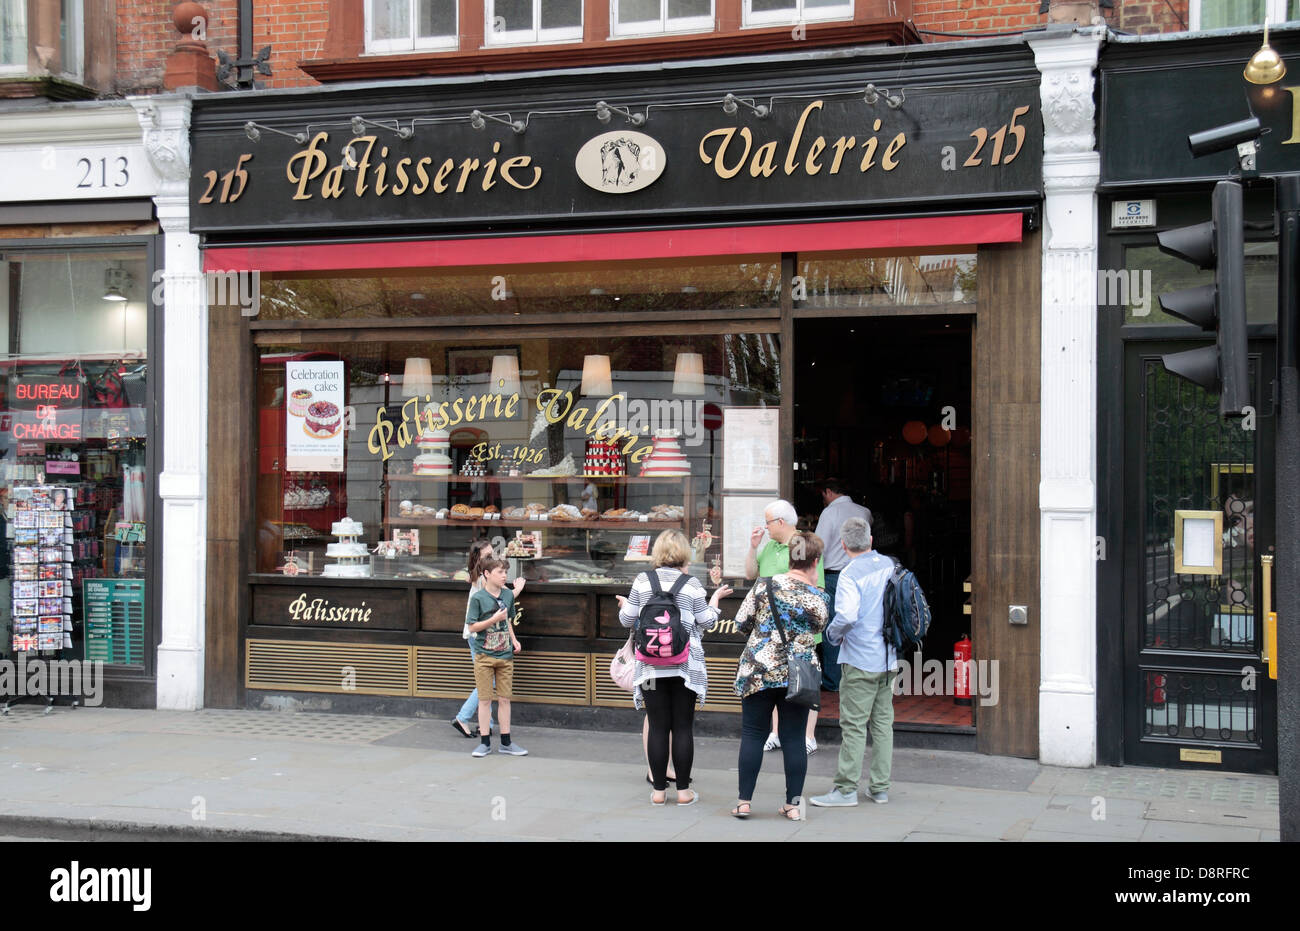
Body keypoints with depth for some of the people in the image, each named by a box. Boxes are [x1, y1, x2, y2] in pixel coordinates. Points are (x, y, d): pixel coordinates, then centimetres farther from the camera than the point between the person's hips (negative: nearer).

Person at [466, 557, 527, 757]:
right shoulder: (478, 598, -9)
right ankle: (485, 743, 11)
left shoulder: (508, 595, 6)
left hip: (505, 655, 4)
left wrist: (514, 639, 5)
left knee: (504, 699, 7)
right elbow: (472, 627, -10)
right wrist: (494, 619, -19)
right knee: (485, 700, 2)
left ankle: (506, 742, 15)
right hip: (484, 656, -4)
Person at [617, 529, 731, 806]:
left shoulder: (642, 581, 2)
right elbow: (706, 622, 4)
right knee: (683, 727, 4)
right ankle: (683, 789, 7)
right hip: (684, 665, -1)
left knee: (658, 727, 5)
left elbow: (628, 620, 6)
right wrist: (715, 598, 21)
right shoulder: (691, 584, -1)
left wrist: (623, 605, 28)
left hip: (651, 666, 1)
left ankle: (659, 789, 9)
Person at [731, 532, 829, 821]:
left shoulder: (766, 586, -5)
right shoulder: (821, 599, -2)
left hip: (759, 671, -1)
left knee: (752, 734, 6)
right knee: (793, 738, 7)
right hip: (800, 675, 1)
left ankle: (744, 802, 7)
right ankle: (793, 804, 10)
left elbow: (741, 622, 0)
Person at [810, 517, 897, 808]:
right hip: (889, 659, 7)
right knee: (883, 722, 11)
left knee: (854, 725, -2)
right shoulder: (890, 566, 6)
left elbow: (847, 616, -25)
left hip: (860, 661, -7)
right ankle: (880, 787, 16)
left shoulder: (850, 574, -14)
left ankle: (846, 788, 1)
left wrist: (832, 633, -7)